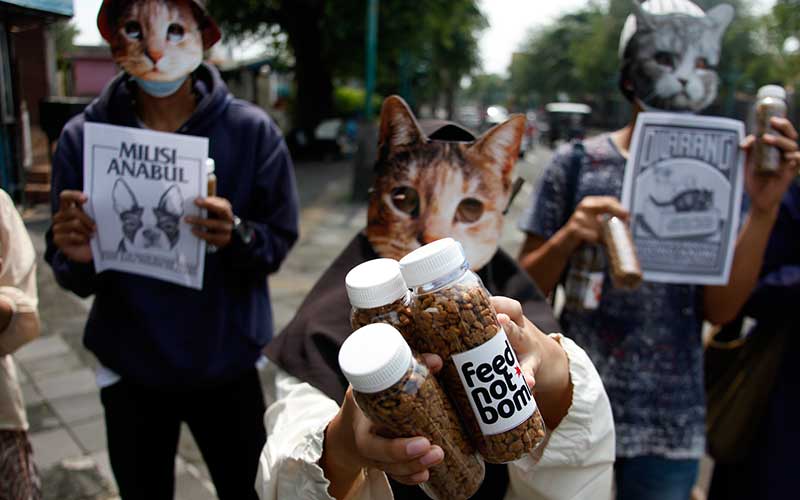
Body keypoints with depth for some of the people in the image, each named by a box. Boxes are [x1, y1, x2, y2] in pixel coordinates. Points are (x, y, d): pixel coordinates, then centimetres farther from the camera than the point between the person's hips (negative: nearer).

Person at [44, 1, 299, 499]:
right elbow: (73, 279, -4)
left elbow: (281, 240, -8)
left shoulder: (252, 130, -12)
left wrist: (238, 235, -28)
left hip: (229, 366, -1)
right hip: (130, 370, 1)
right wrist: (77, 259, -27)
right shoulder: (82, 137, -9)